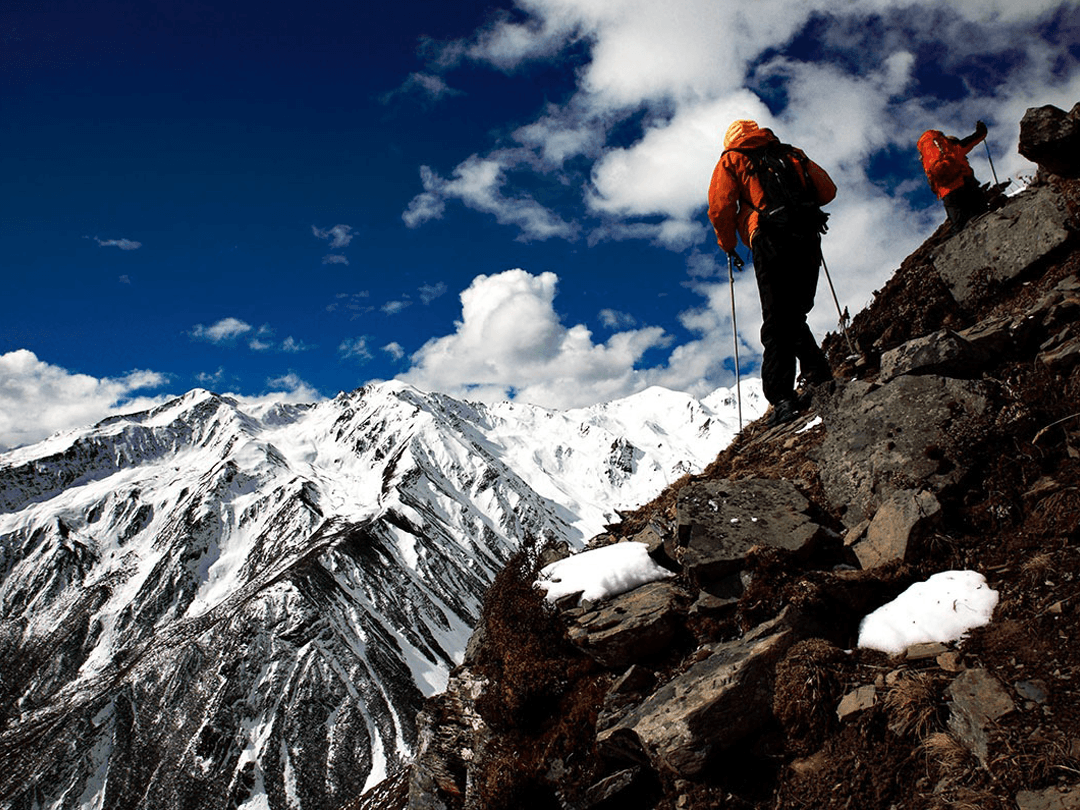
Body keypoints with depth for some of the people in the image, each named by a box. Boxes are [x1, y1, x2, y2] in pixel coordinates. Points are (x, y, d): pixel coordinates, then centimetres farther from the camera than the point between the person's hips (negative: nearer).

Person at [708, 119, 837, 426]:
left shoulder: (732, 160, 16)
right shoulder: (793, 155, 26)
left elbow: (720, 206, 2)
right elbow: (828, 189, 18)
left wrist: (728, 246, 15)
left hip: (771, 243, -4)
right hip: (808, 242, 4)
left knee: (777, 325, -7)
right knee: (795, 316, 18)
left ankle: (782, 398, -16)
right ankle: (818, 374, 6)